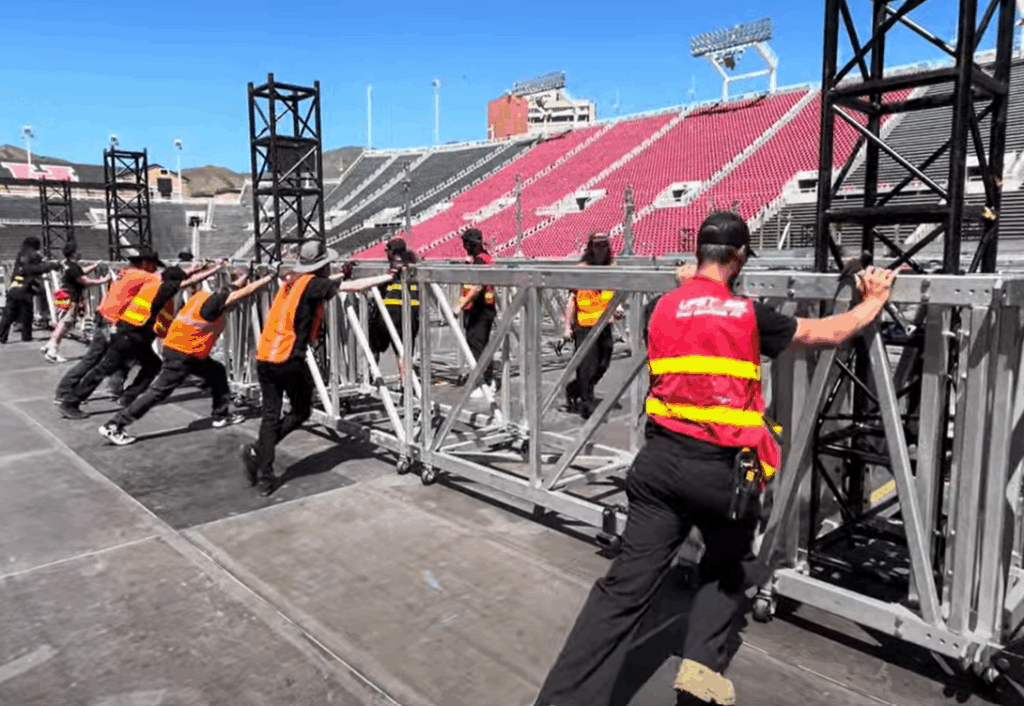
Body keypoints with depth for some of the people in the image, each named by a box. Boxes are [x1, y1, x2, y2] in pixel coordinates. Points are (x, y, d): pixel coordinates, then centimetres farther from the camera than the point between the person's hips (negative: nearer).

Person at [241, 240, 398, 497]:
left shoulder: (293, 281, 15)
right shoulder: (313, 284, -7)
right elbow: (355, 287, -10)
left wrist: (341, 275, 44)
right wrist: (388, 277, -5)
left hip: (264, 357, 7)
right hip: (288, 360, -7)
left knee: (270, 415, 11)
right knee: (300, 412, 12)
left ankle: (264, 478, 11)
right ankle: (257, 451, 1)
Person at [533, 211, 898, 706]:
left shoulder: (660, 309, 5)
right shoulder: (747, 314, -3)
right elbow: (832, 333, 11)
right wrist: (875, 300, 28)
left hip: (661, 459, 3)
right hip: (721, 468, -3)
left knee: (628, 583, 3)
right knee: (728, 566, 26)